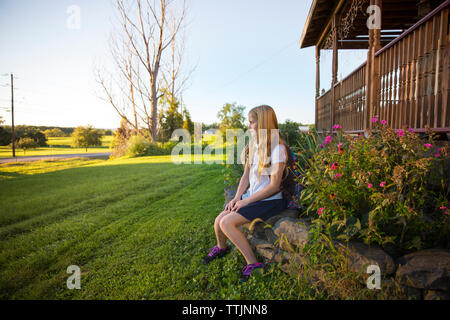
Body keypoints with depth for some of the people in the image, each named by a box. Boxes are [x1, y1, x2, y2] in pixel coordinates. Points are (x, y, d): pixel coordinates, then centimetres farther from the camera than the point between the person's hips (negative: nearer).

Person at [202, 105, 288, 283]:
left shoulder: (277, 148, -16)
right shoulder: (253, 145, 9)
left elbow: (274, 186, -18)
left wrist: (245, 201, -15)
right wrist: (237, 198, -3)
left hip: (269, 201, -7)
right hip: (251, 196, 7)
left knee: (227, 223, -21)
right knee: (219, 221, -5)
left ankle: (253, 264, -6)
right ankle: (221, 248, 28)